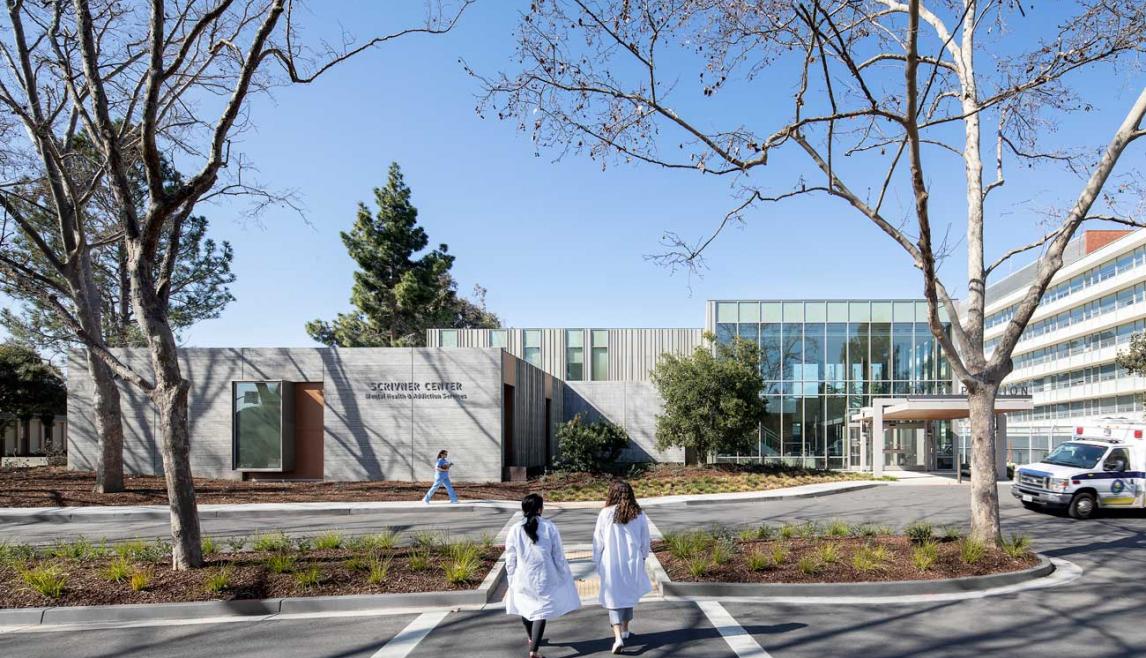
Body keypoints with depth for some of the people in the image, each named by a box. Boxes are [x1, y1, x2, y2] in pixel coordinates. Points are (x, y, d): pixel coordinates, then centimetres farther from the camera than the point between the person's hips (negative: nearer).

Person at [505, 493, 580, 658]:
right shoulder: (549, 527, -10)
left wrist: (512, 578, 11)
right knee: (541, 611, 6)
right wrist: (564, 576, 9)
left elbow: (510, 559, -2)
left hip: (522, 578, 2)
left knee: (525, 607, 23)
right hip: (544, 578, -2)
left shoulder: (515, 530, -8)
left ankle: (531, 639, 45)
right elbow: (558, 555, -4)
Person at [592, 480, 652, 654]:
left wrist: (597, 562, 7)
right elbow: (645, 541, 4)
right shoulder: (639, 515, -6)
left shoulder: (605, 514, -12)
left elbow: (598, 541, -6)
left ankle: (618, 637, -9)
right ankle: (625, 630, 36)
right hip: (633, 563, 3)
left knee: (614, 599, 5)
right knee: (629, 595, 22)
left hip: (611, 563, -3)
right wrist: (642, 558, 20)